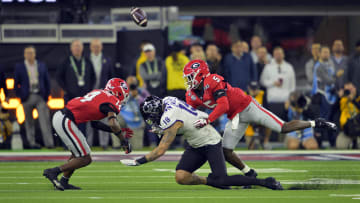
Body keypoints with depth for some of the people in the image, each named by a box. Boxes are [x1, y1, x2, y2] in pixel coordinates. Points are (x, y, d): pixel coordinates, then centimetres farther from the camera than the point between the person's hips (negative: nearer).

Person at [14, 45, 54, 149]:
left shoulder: (42, 65, 9)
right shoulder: (19, 67, 4)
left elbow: (47, 81, 12)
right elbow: (16, 83, 5)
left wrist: (46, 95, 5)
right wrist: (20, 96, -2)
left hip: (40, 96, 1)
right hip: (27, 97, -1)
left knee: (45, 120, -8)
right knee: (29, 122, 4)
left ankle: (49, 143, -11)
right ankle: (32, 142, 12)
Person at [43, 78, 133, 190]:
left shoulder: (100, 93, 22)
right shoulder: (112, 102, -6)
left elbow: (94, 122, 25)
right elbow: (113, 123, -22)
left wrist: (119, 131, 26)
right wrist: (124, 140, -9)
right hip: (65, 122, -10)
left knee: (77, 153, 24)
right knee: (85, 159, -3)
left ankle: (63, 182, 26)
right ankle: (53, 172, -3)